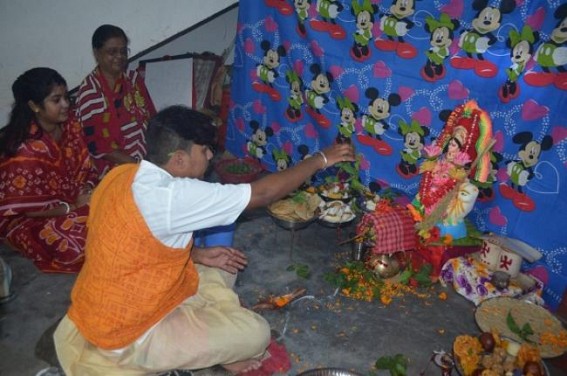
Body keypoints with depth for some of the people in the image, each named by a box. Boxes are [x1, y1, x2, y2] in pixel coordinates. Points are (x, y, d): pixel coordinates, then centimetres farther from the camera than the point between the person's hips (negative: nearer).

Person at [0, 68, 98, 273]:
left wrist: (88, 190, -15)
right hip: (28, 221, -6)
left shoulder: (71, 127, -6)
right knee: (79, 240, -31)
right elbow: (26, 208, -22)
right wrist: (72, 207, -24)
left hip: (72, 202, 6)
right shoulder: (25, 149, -25)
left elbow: (87, 171, 5)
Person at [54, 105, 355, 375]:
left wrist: (198, 254, 0)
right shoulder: (170, 196, -31)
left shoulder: (124, 175, -5)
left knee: (218, 271, 15)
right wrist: (320, 160, -12)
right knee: (255, 333, -8)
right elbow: (262, 193, -24)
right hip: (126, 336, -8)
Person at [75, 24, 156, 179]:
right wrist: (137, 164, -15)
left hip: (148, 160, 4)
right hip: (116, 168, -4)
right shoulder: (89, 91, -5)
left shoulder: (135, 79, 10)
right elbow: (97, 144, -9)